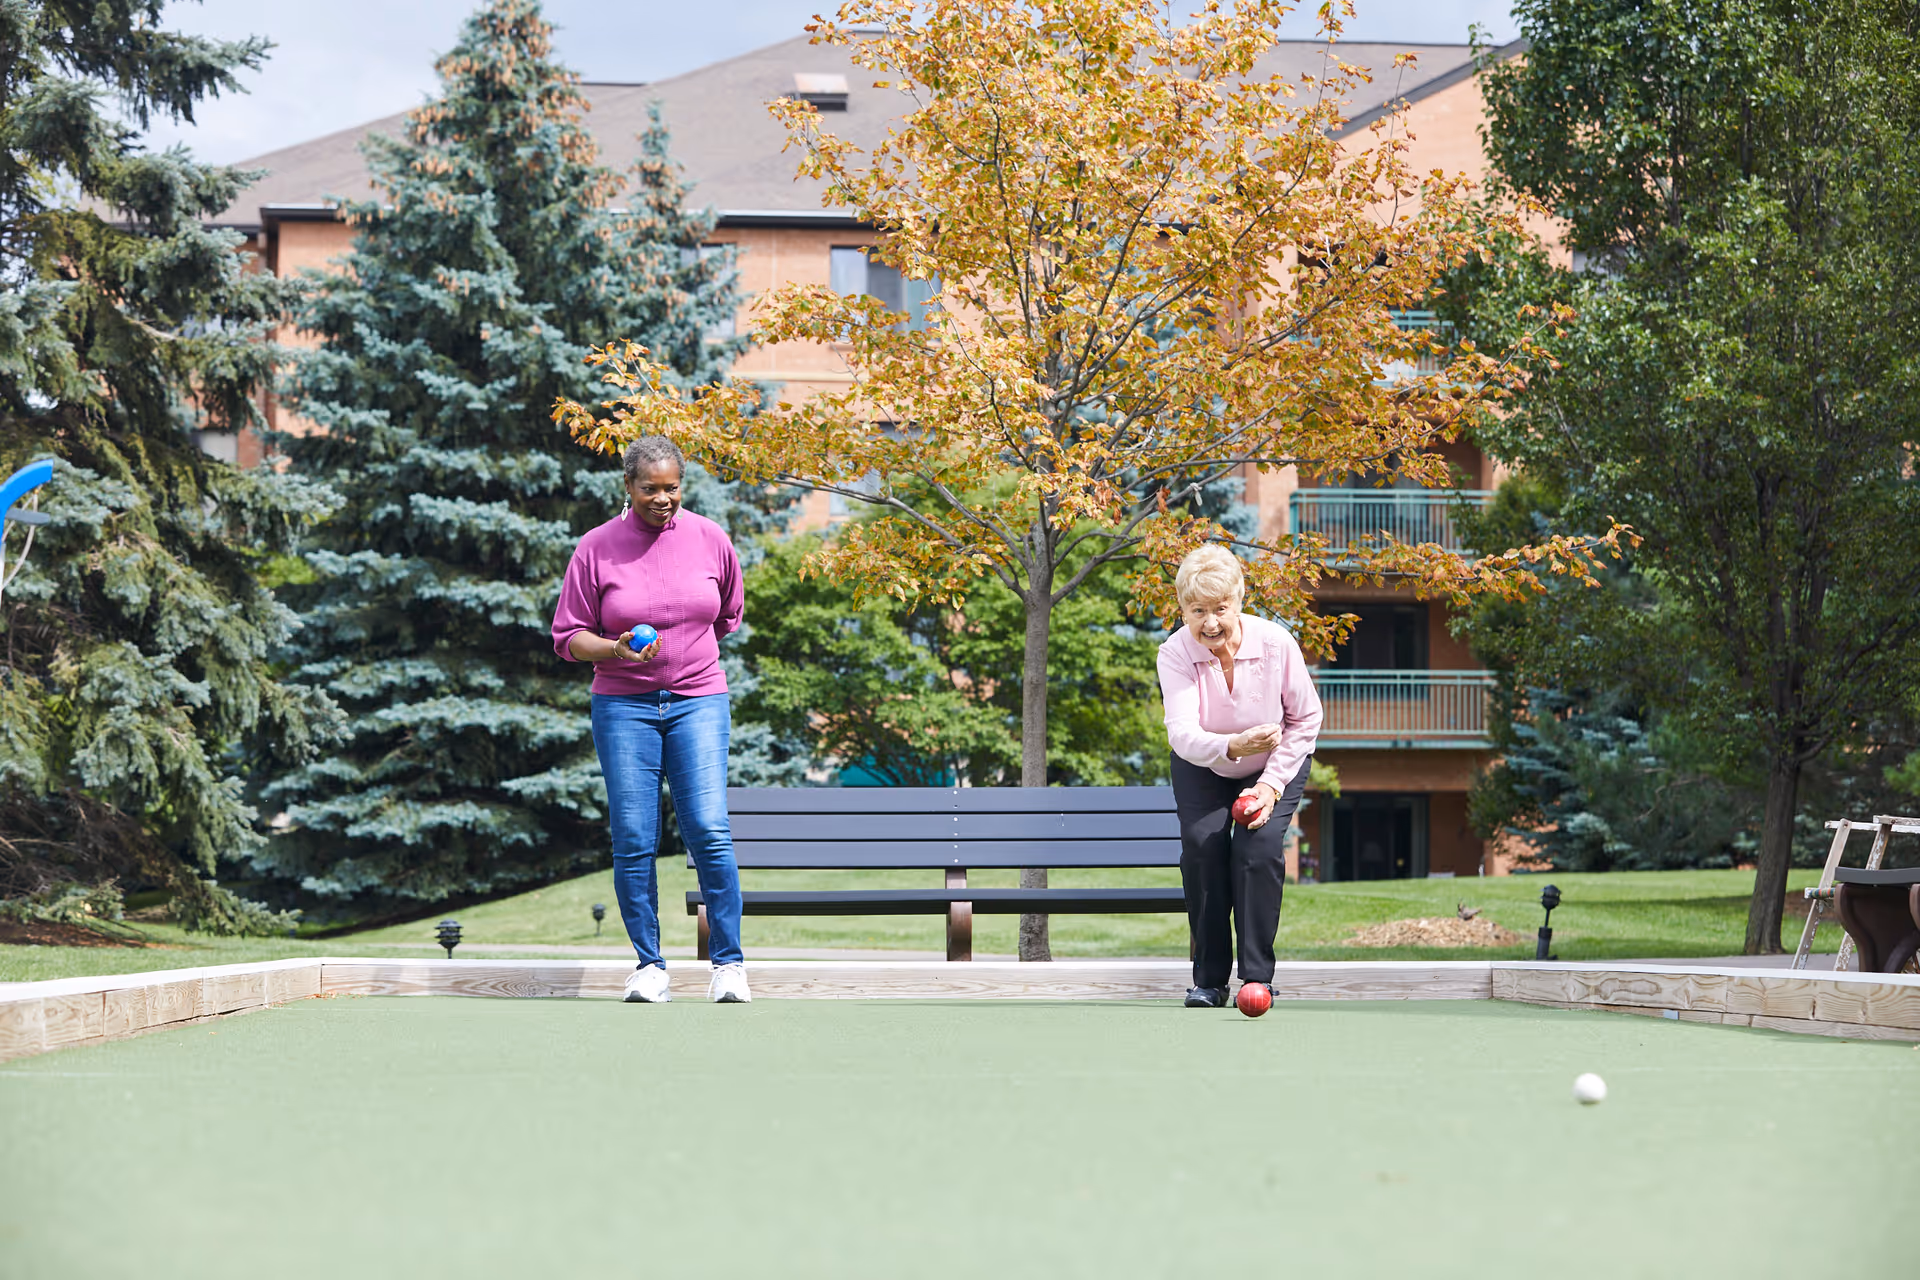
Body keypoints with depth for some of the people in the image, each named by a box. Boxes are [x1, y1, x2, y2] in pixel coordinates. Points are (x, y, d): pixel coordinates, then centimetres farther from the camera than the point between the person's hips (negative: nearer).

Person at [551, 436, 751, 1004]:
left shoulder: (710, 539, 5)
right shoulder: (596, 547, -1)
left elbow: (728, 615, 22)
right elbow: (568, 637, 2)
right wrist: (617, 651, -15)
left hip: (698, 701, 0)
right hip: (623, 706, 0)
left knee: (709, 832, -10)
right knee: (633, 842, -3)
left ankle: (729, 963, -2)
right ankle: (649, 965, 8)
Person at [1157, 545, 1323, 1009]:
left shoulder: (1276, 644, -25)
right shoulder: (1175, 654, -26)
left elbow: (1306, 718, -11)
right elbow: (1182, 733, -38)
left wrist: (1271, 783, -19)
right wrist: (1234, 746, -58)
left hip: (1277, 764, -1)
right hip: (1202, 769, 1)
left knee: (1259, 846, -23)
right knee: (1202, 844, -21)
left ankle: (1257, 976, -13)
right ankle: (1209, 979, -8)